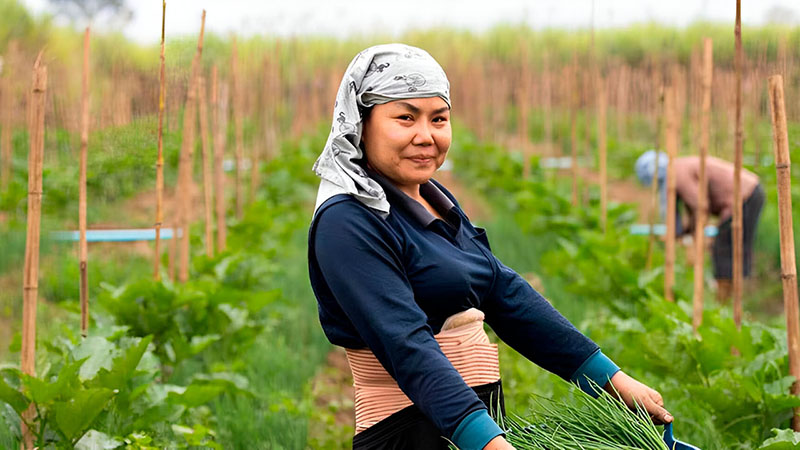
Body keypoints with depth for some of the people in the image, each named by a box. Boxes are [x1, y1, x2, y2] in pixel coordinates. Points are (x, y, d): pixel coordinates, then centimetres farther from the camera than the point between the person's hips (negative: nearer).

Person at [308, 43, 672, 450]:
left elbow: (507, 295, 8)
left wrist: (613, 378, 3)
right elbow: (405, 344, -26)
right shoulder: (347, 224, -16)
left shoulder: (436, 201, 11)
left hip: (484, 415, 8)